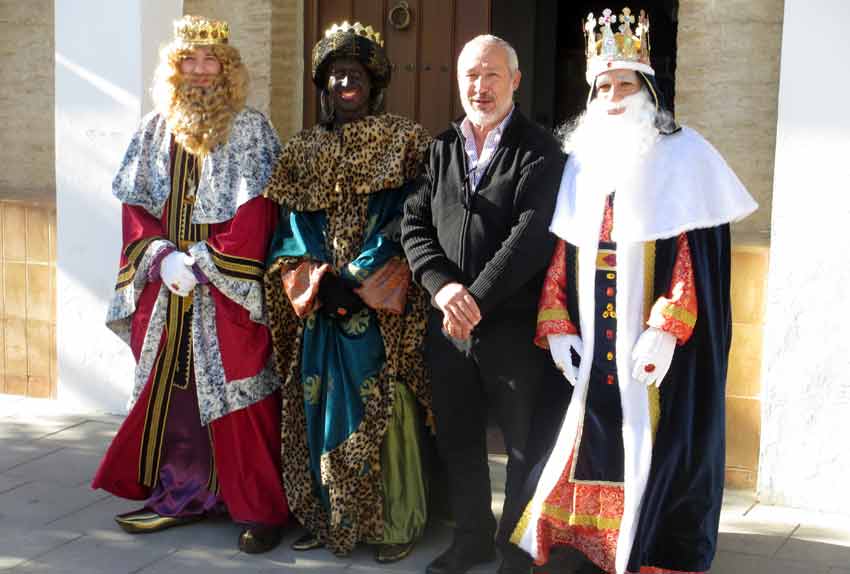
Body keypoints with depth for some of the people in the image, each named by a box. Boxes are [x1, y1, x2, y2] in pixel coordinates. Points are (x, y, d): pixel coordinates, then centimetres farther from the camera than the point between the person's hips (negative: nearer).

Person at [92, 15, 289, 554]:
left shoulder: (250, 128, -1)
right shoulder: (156, 128, 11)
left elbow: (257, 211, -9)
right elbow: (136, 205, 9)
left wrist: (203, 262, -14)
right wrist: (162, 256, -8)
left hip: (228, 289, -4)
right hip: (166, 287, 4)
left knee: (237, 395, -5)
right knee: (167, 390, 7)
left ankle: (262, 508, 3)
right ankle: (179, 492, 19)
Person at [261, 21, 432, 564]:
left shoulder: (404, 143, 3)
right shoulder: (304, 149, 13)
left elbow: (407, 223, -6)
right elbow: (294, 224, 7)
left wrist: (359, 283, -14)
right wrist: (319, 282, -10)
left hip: (382, 307, -3)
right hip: (318, 306, 4)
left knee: (384, 411, -4)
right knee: (320, 409, 4)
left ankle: (396, 523, 6)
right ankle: (324, 516, 16)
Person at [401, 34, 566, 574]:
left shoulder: (539, 150, -5)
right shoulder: (440, 149, 10)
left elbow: (533, 235, -16)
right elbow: (415, 224, 4)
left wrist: (477, 300, -18)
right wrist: (442, 287, -13)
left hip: (513, 326, -5)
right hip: (448, 326, 5)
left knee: (525, 443, 7)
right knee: (458, 439, 16)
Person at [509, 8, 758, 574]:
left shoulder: (682, 156, -3)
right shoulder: (581, 163, 12)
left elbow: (694, 253, -9)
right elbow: (559, 252, 10)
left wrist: (666, 330, -19)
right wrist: (555, 326, -1)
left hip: (651, 350, -4)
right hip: (589, 349, 4)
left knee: (653, 450, -1)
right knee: (589, 443, 6)